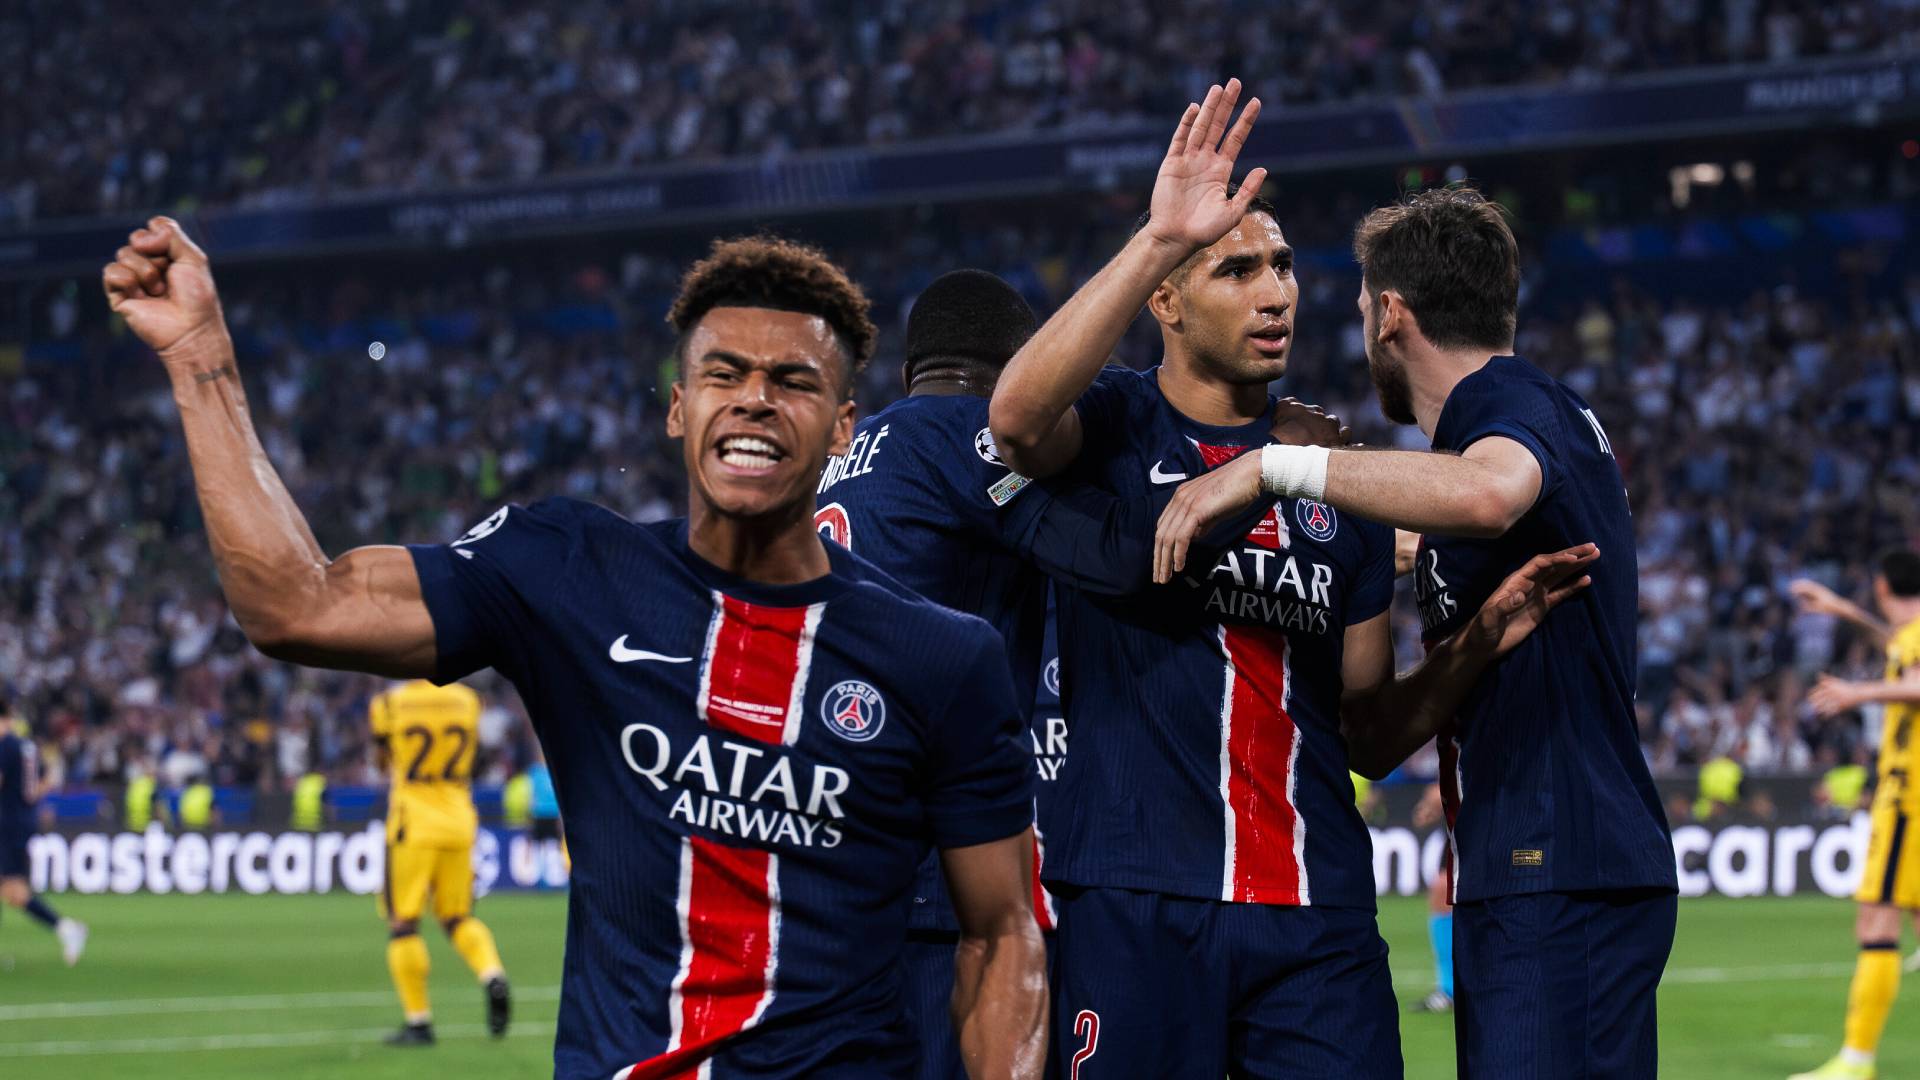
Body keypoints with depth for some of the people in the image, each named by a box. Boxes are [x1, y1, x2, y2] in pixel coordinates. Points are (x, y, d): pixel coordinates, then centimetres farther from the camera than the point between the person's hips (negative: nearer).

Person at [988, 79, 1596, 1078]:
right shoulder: (1115, 425, 3)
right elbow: (1016, 418, -24)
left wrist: (1480, 642, -1)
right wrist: (1157, 239, -26)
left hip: (1318, 911, 4)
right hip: (1136, 901, -4)